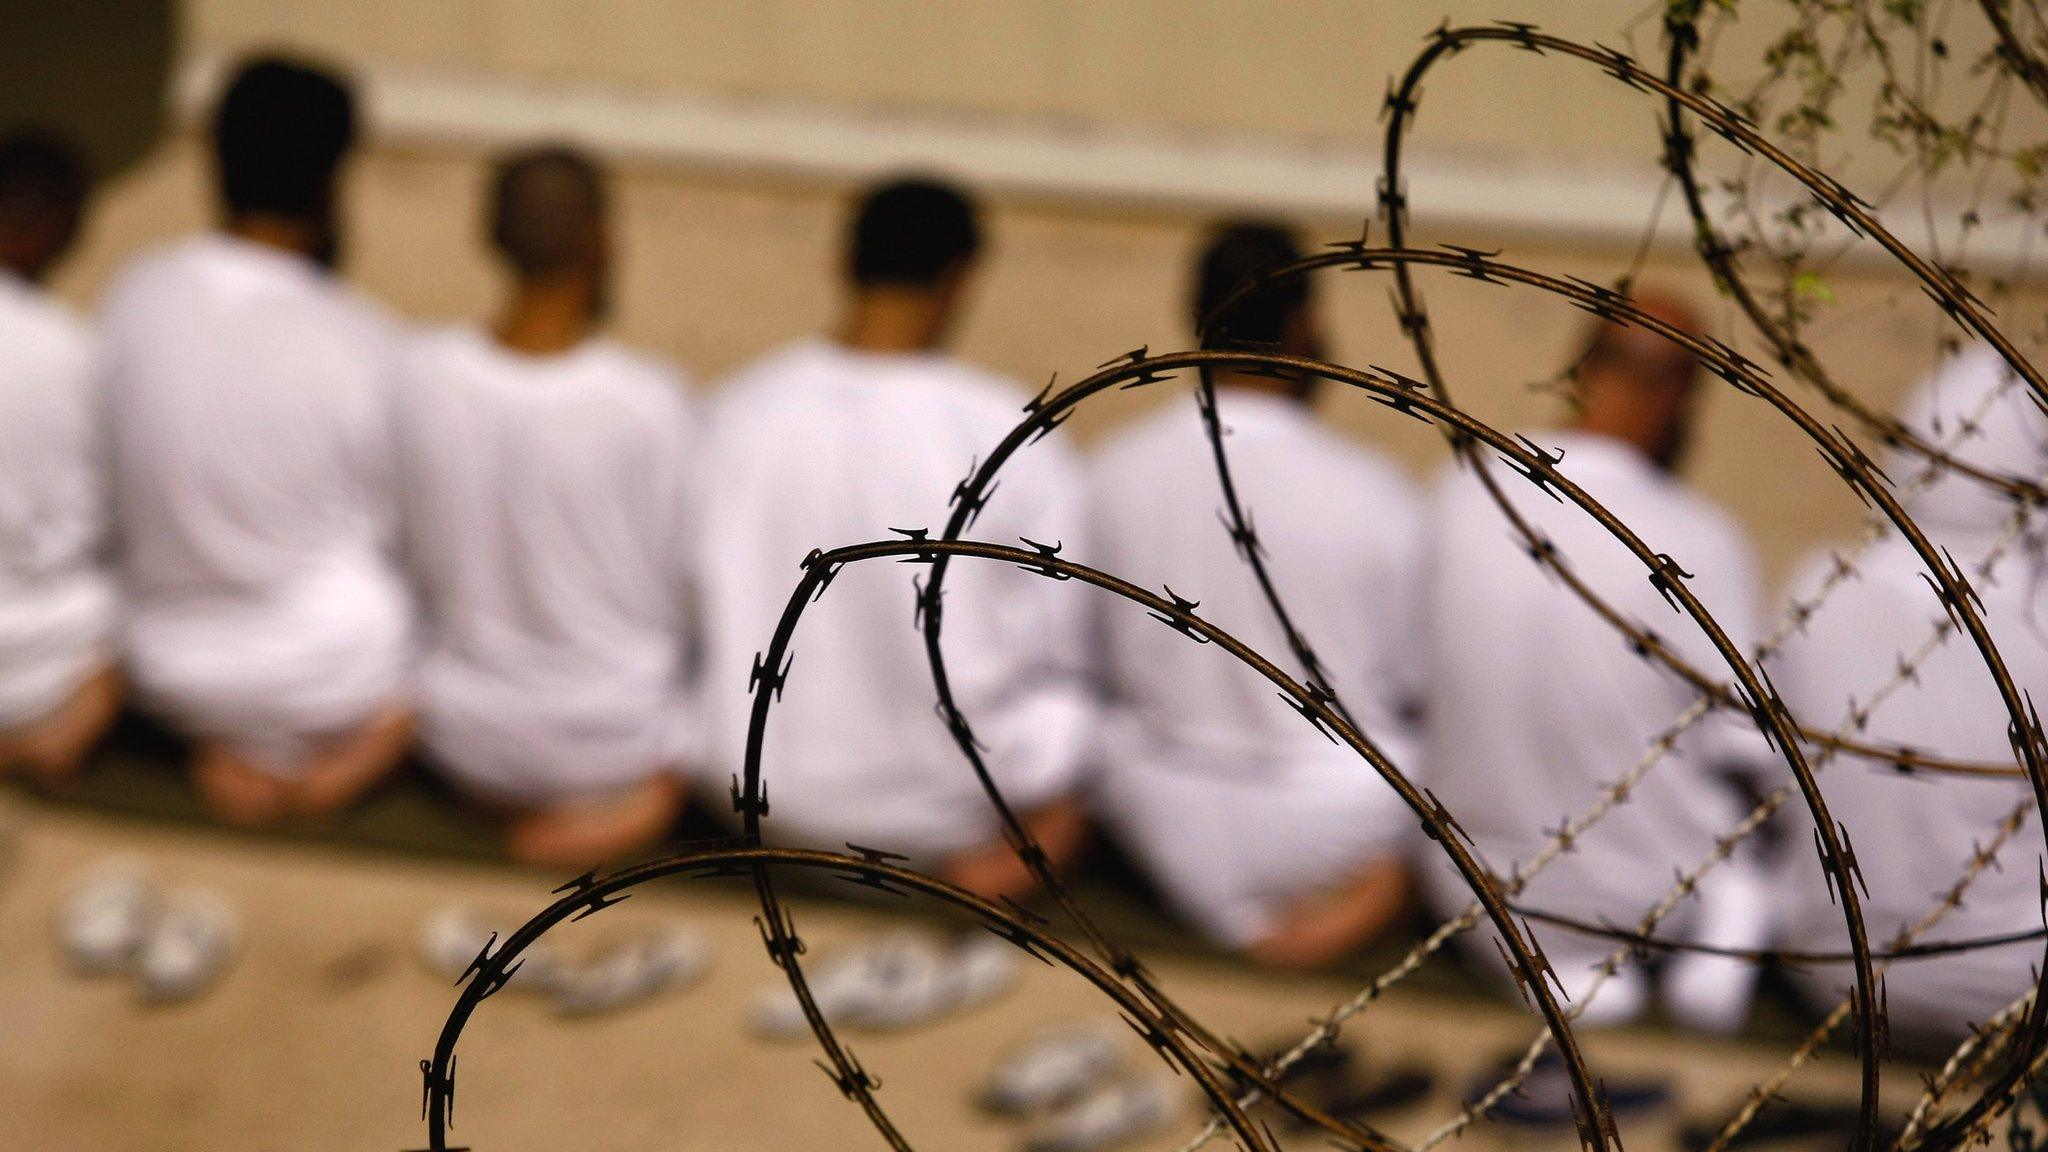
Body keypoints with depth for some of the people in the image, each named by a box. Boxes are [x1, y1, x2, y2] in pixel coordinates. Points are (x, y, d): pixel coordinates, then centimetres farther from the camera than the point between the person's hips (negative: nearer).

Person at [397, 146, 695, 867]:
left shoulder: (415, 375, -15)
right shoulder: (649, 403, -24)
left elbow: (411, 563, -1)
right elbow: (688, 587, -11)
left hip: (462, 734, 3)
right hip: (613, 738, -3)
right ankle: (662, 783, 16)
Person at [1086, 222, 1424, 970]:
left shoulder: (1117, 471, -9)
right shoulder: (1370, 493, -17)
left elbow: (1105, 664, 3)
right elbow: (1410, 681, -3)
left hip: (1166, 826, 3)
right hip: (1335, 817, -2)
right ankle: (1385, 884, 15)